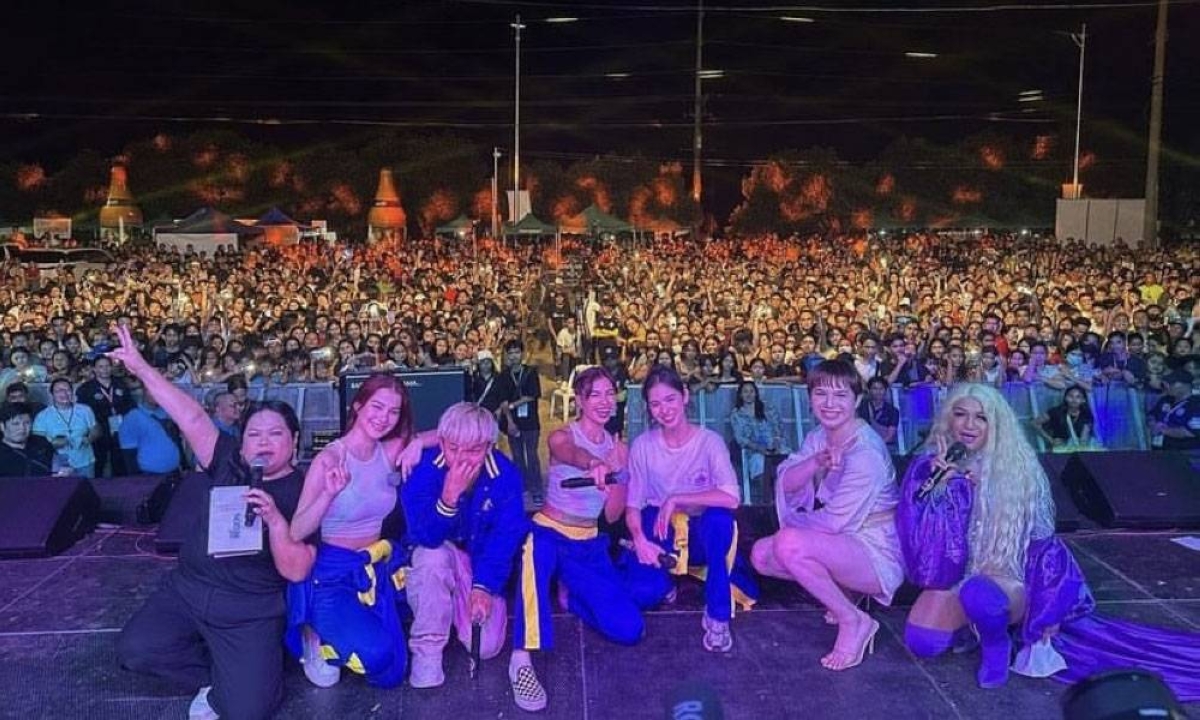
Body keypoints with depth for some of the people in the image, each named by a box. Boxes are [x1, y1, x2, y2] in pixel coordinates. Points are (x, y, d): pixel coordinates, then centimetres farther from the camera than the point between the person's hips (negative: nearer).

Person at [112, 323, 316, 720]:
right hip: (188, 589, 5)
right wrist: (140, 367, -13)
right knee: (134, 650, -15)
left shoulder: (303, 492, -10)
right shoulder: (230, 463, 2)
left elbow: (295, 571, -17)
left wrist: (275, 520, -32)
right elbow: (191, 416, -6)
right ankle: (218, 673, 9)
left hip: (250, 611, -5)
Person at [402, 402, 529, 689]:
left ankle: (458, 604, 18)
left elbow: (506, 536, -17)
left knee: (486, 646, -16)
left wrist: (484, 587, -27)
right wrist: (449, 497, -46)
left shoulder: (505, 473, -20)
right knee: (435, 555, -38)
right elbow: (425, 537, -29)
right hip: (434, 561, -1)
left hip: (480, 563, 1)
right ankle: (426, 649, -19)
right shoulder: (424, 468, -24)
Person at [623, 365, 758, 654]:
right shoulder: (642, 446, -7)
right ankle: (664, 583, 12)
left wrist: (675, 499, -27)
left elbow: (732, 498, -28)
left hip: (700, 534, -1)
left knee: (719, 517, -37)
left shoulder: (709, 441, -13)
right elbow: (632, 505, -4)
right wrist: (639, 539, -24)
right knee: (642, 592, -28)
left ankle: (718, 614, -18)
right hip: (659, 534, 1)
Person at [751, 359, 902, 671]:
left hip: (877, 554, -9)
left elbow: (835, 521, -23)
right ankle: (841, 593, 12)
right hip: (841, 547, 9)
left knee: (788, 543, -30)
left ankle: (853, 621, -12)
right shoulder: (818, 437, 4)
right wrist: (816, 461, -27)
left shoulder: (866, 451, -23)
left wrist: (790, 521, -6)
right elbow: (785, 483, -8)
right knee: (761, 554, 2)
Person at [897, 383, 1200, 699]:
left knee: (977, 594, -36)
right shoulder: (928, 466, -5)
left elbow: (1042, 542, -6)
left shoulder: (1017, 469, -12)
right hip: (952, 577, 3)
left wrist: (1046, 613, -6)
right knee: (921, 643, -16)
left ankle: (997, 642, -3)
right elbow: (914, 531, -12)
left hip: (1008, 578, -3)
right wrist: (943, 485, -24)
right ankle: (971, 620, 14)